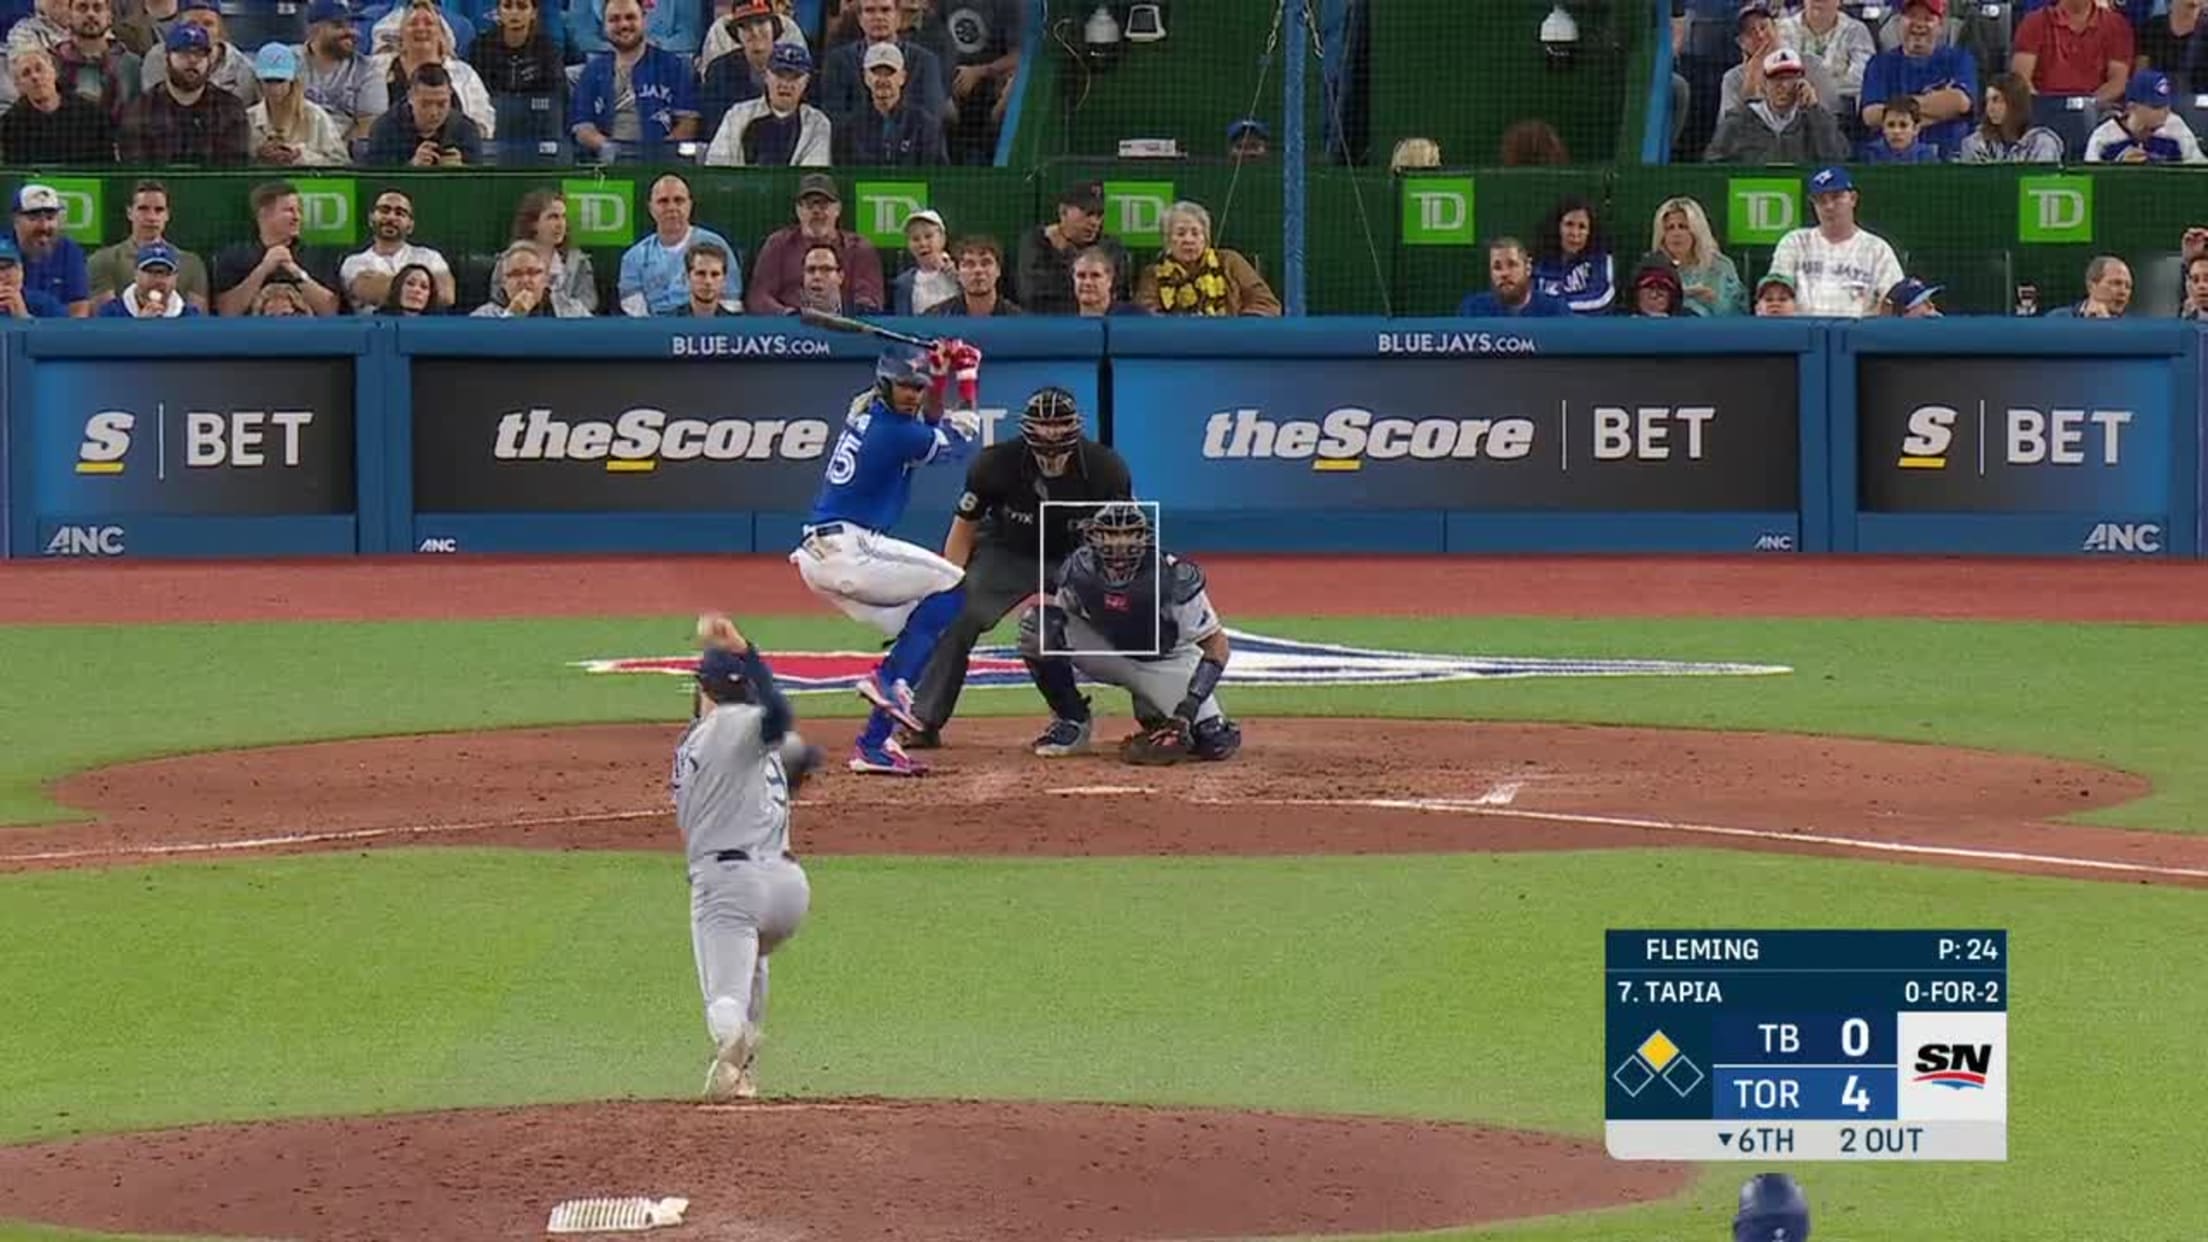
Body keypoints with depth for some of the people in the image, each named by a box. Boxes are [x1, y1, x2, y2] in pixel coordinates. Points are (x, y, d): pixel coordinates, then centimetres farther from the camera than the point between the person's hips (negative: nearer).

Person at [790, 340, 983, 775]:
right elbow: (961, 443, 2)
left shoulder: (865, 410, 13)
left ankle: (874, 746, 6)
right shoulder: (892, 431, -14)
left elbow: (930, 427, 30)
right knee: (952, 586, -6)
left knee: (920, 629, 12)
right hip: (847, 550, -10)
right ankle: (891, 681, -12)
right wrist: (967, 379, 11)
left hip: (820, 556, 10)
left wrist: (941, 375, 15)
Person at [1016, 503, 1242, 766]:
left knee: (1216, 743, -22)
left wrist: (1191, 703, -33)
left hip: (1166, 662, -2)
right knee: (1037, 626, -24)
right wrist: (1047, 622, -29)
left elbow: (1216, 644, -23)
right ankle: (1072, 722, -4)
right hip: (1109, 653, 2)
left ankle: (1153, 711, 14)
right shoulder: (1081, 570, -20)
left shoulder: (1172, 579, -30)